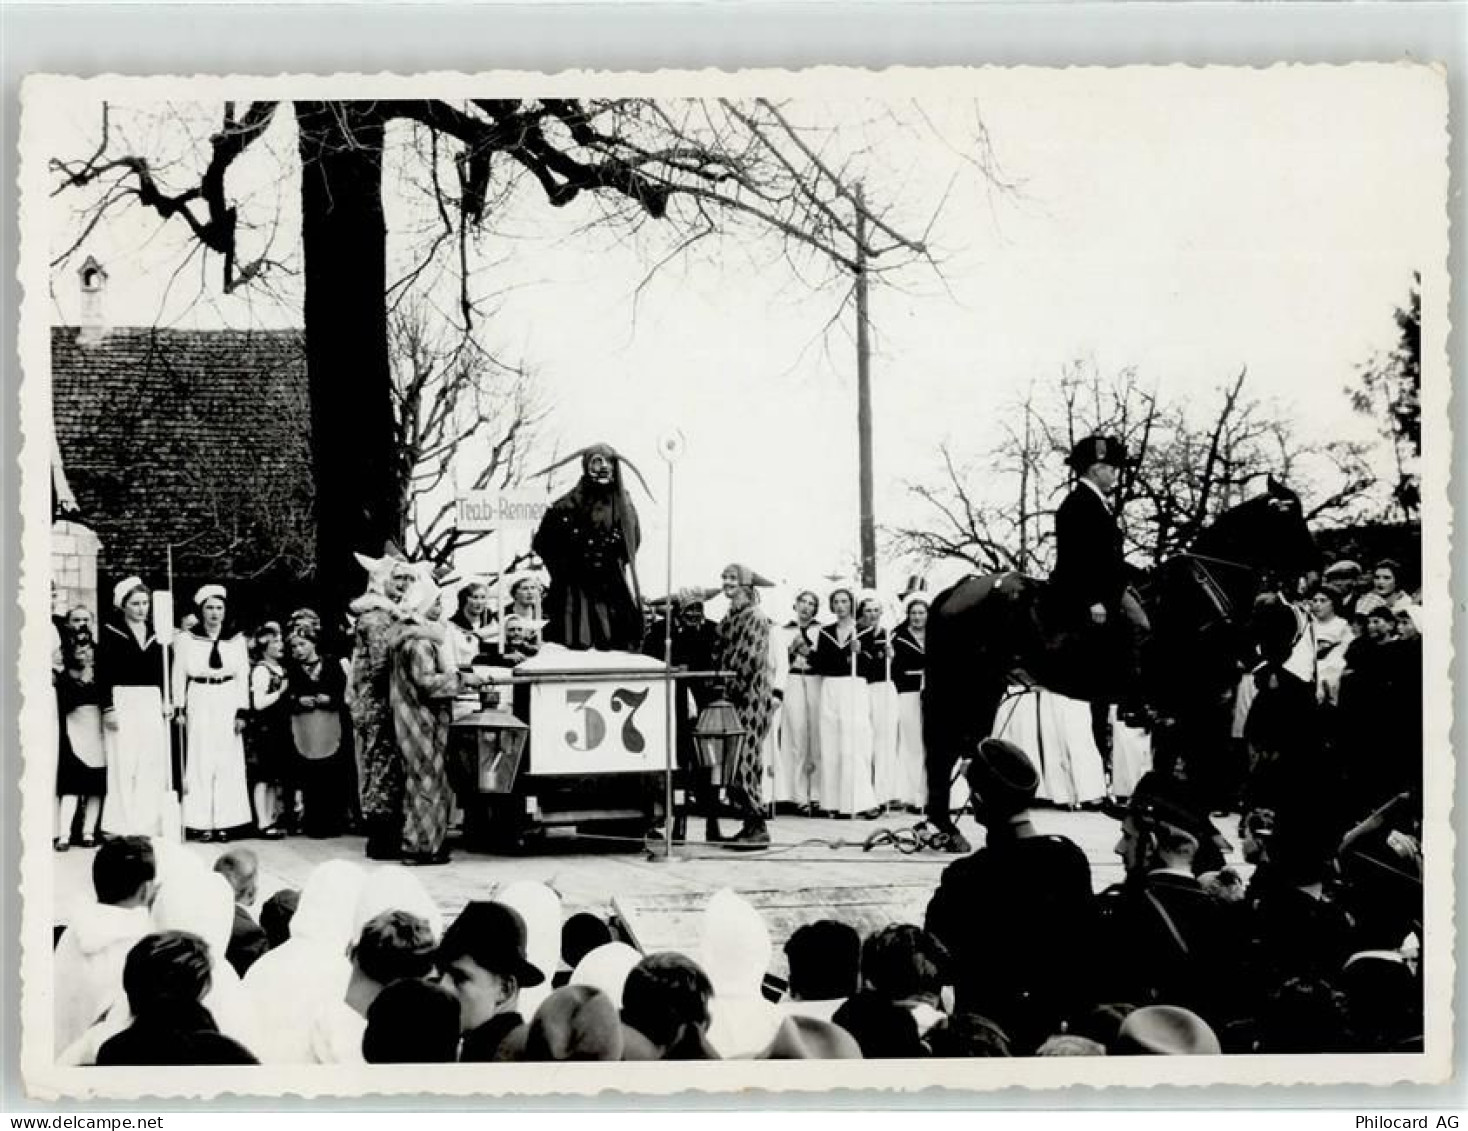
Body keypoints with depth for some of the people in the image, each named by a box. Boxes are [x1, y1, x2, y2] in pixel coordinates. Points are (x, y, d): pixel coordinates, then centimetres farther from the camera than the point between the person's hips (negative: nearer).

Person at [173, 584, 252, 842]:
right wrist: (179, 709, -5)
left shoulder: (236, 640, 7)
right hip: (199, 704, -1)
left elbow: (243, 678, 5)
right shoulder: (186, 640, 3)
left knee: (228, 762, 0)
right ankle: (202, 823, 0)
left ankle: (224, 822, 4)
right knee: (200, 762, -2)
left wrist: (242, 712, -2)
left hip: (228, 704, 1)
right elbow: (179, 676, 3)